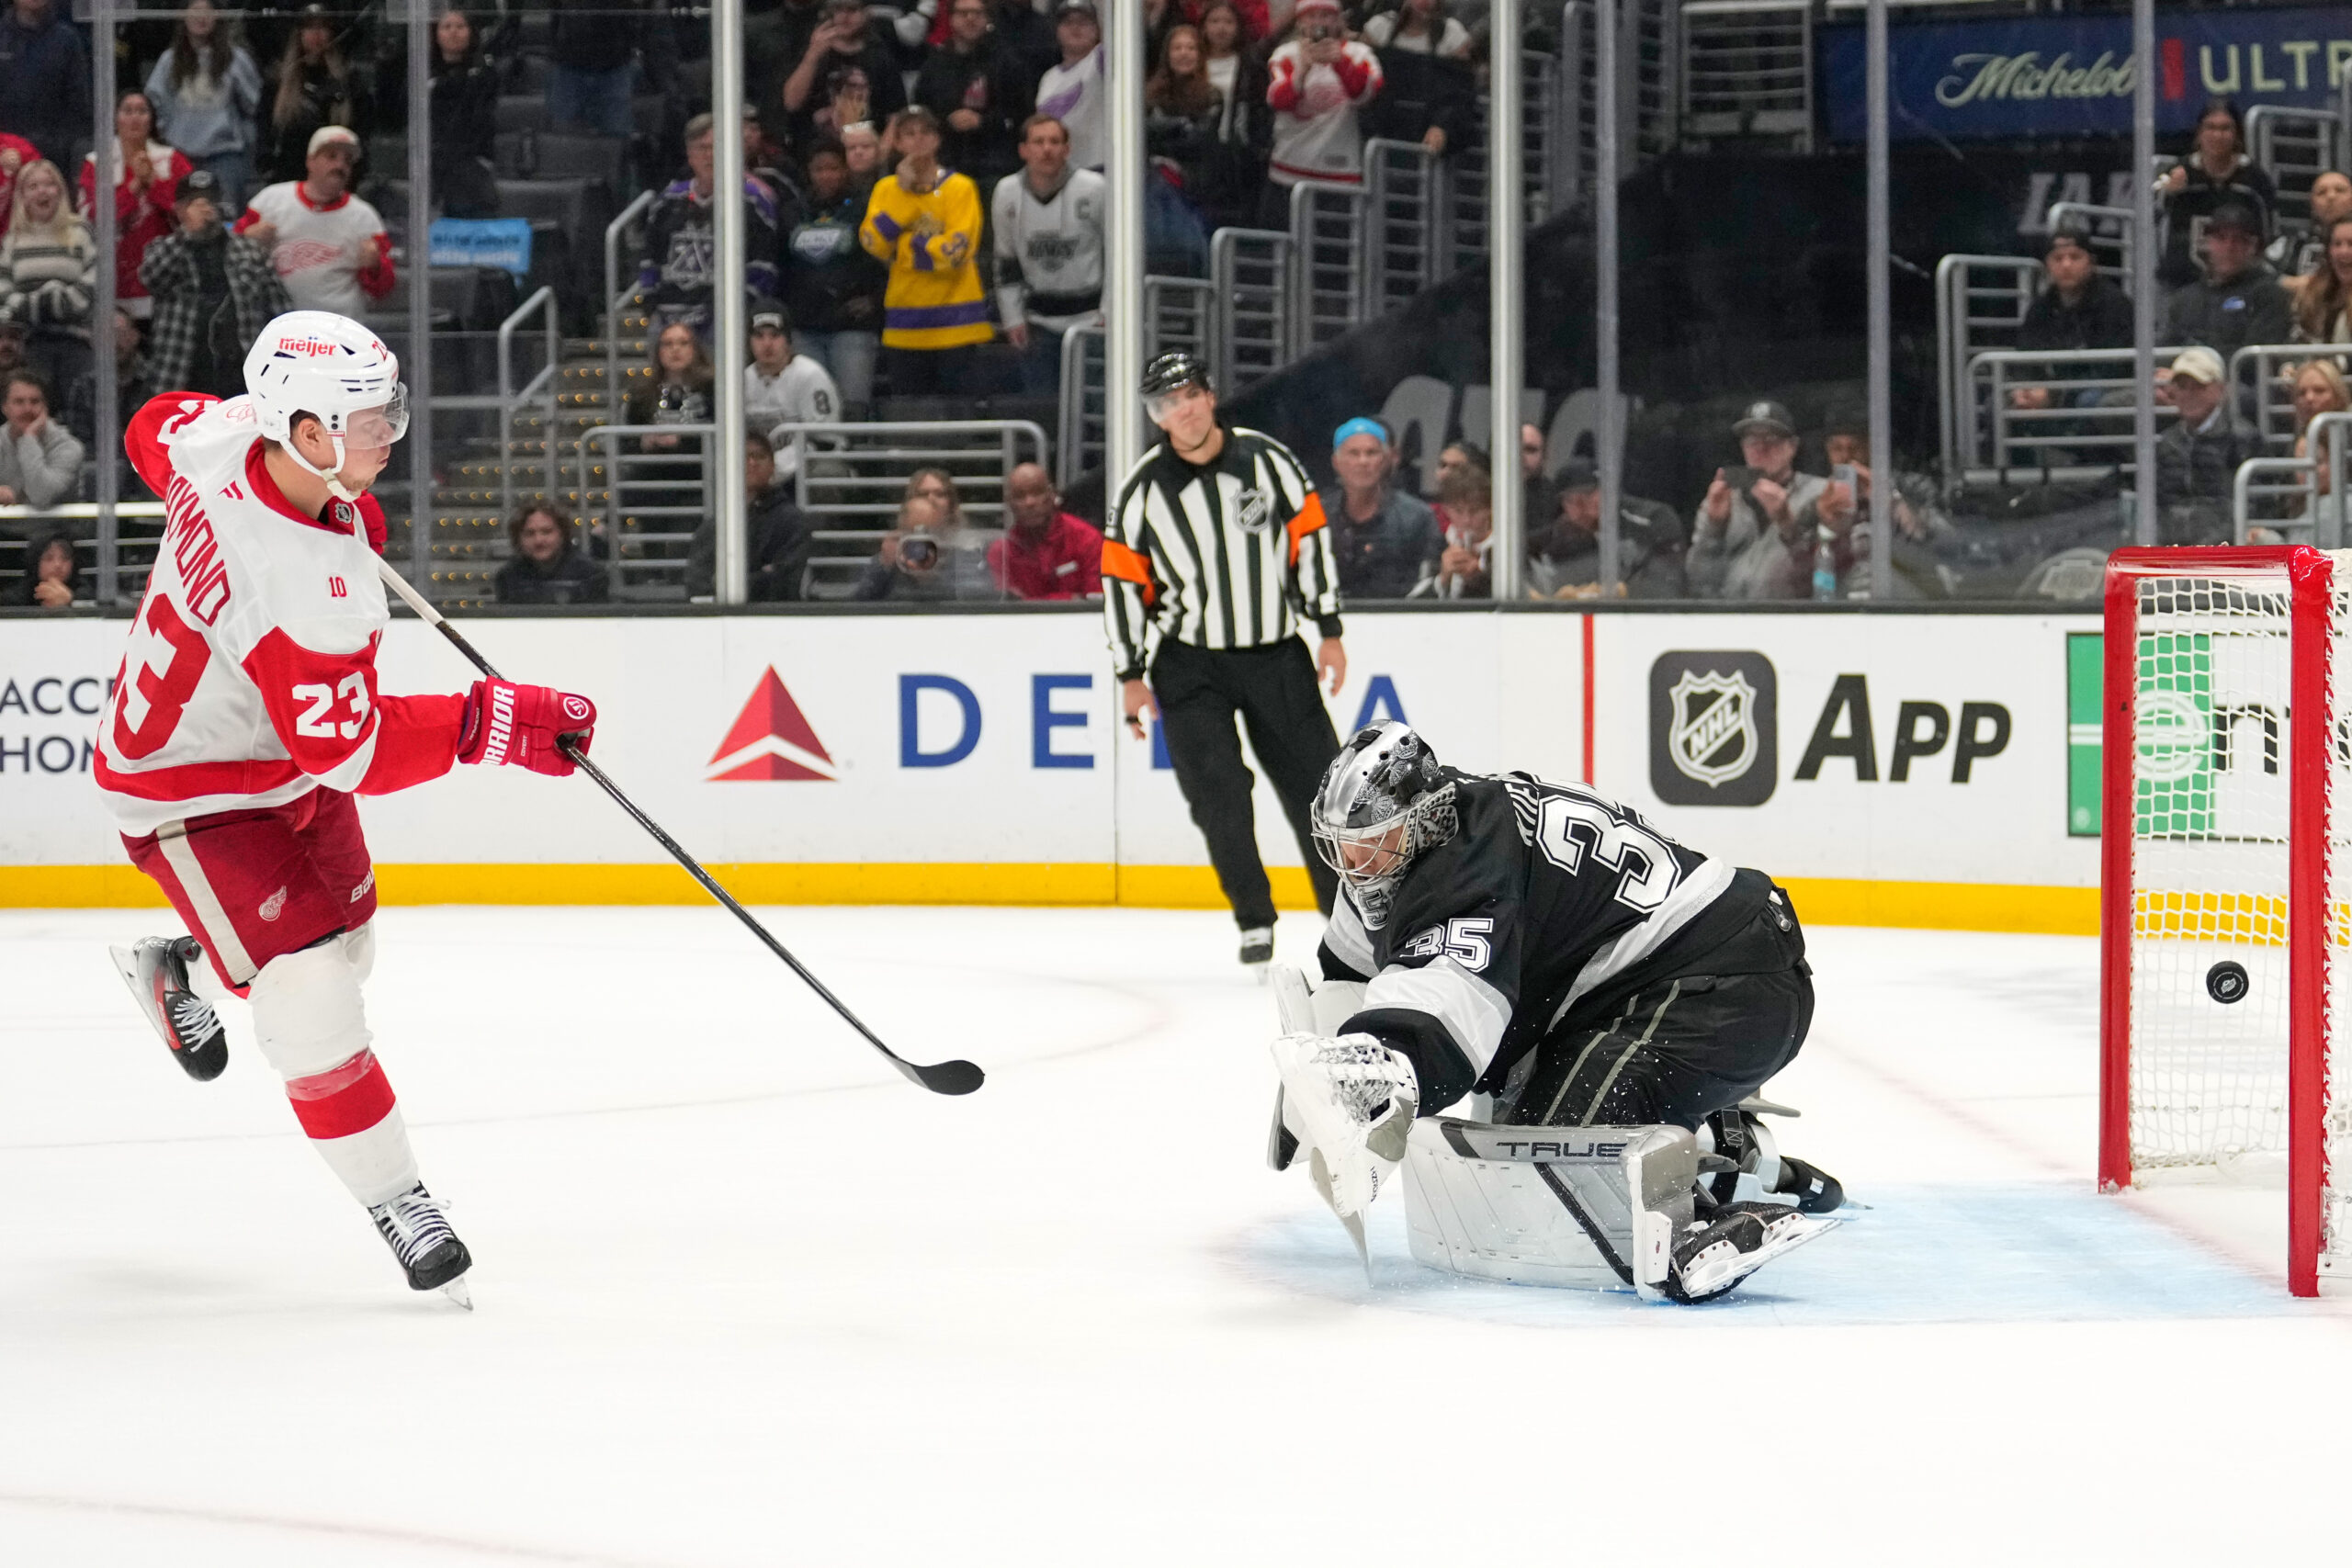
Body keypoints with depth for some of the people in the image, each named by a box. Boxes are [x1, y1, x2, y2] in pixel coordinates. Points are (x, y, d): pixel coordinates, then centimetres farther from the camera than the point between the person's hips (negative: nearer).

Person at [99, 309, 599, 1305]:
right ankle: (394, 1198, -4)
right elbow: (354, 752, -35)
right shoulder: (296, 587, -41)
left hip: (284, 755, 9)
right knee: (307, 992, -16)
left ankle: (176, 967, 49)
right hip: (194, 790, -9)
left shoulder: (228, 434, -18)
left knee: (344, 939, 21)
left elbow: (154, 429, 8)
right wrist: (493, 723, -34)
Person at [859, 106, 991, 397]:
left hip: (956, 327, -3)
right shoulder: (887, 189, 10)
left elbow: (956, 250, -13)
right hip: (905, 327, 4)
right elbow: (873, 241, -5)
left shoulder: (959, 188, -1)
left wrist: (900, 249, -6)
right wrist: (904, 192, -7)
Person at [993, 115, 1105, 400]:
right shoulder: (1008, 192, 0)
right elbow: (1006, 261, 11)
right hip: (1040, 319, 3)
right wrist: (1012, 317, 8)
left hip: (1089, 315, -3)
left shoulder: (1093, 188, -10)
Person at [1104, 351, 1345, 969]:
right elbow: (1122, 579, 0)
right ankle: (1255, 922, 1)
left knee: (1315, 783, 2)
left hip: (1276, 655, 1)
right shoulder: (1144, 489, -6)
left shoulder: (1267, 459, -5)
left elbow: (1310, 536, 2)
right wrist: (1131, 674, -1)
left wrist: (1330, 631, 1)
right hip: (1191, 663, -1)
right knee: (1219, 796, -11)